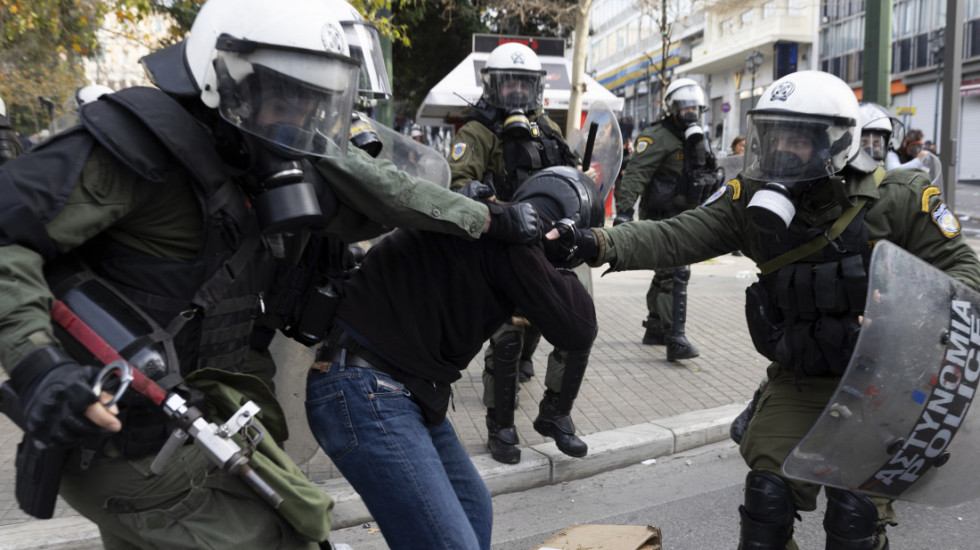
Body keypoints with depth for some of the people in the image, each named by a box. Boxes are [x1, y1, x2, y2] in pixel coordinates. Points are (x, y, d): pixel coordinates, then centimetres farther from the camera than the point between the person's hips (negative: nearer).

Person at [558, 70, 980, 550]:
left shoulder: (897, 199, -14)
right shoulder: (752, 201, -8)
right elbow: (677, 237, -17)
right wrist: (600, 245, -33)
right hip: (798, 379, 2)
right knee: (767, 498, 1)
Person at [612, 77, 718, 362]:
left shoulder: (696, 140, 18)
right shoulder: (658, 137, -12)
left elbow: (705, 180, 29)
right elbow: (635, 175, -22)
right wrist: (624, 210, -31)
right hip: (663, 217, -9)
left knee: (665, 274, 17)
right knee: (675, 274, -17)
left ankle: (655, 329, 30)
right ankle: (675, 339, -18)